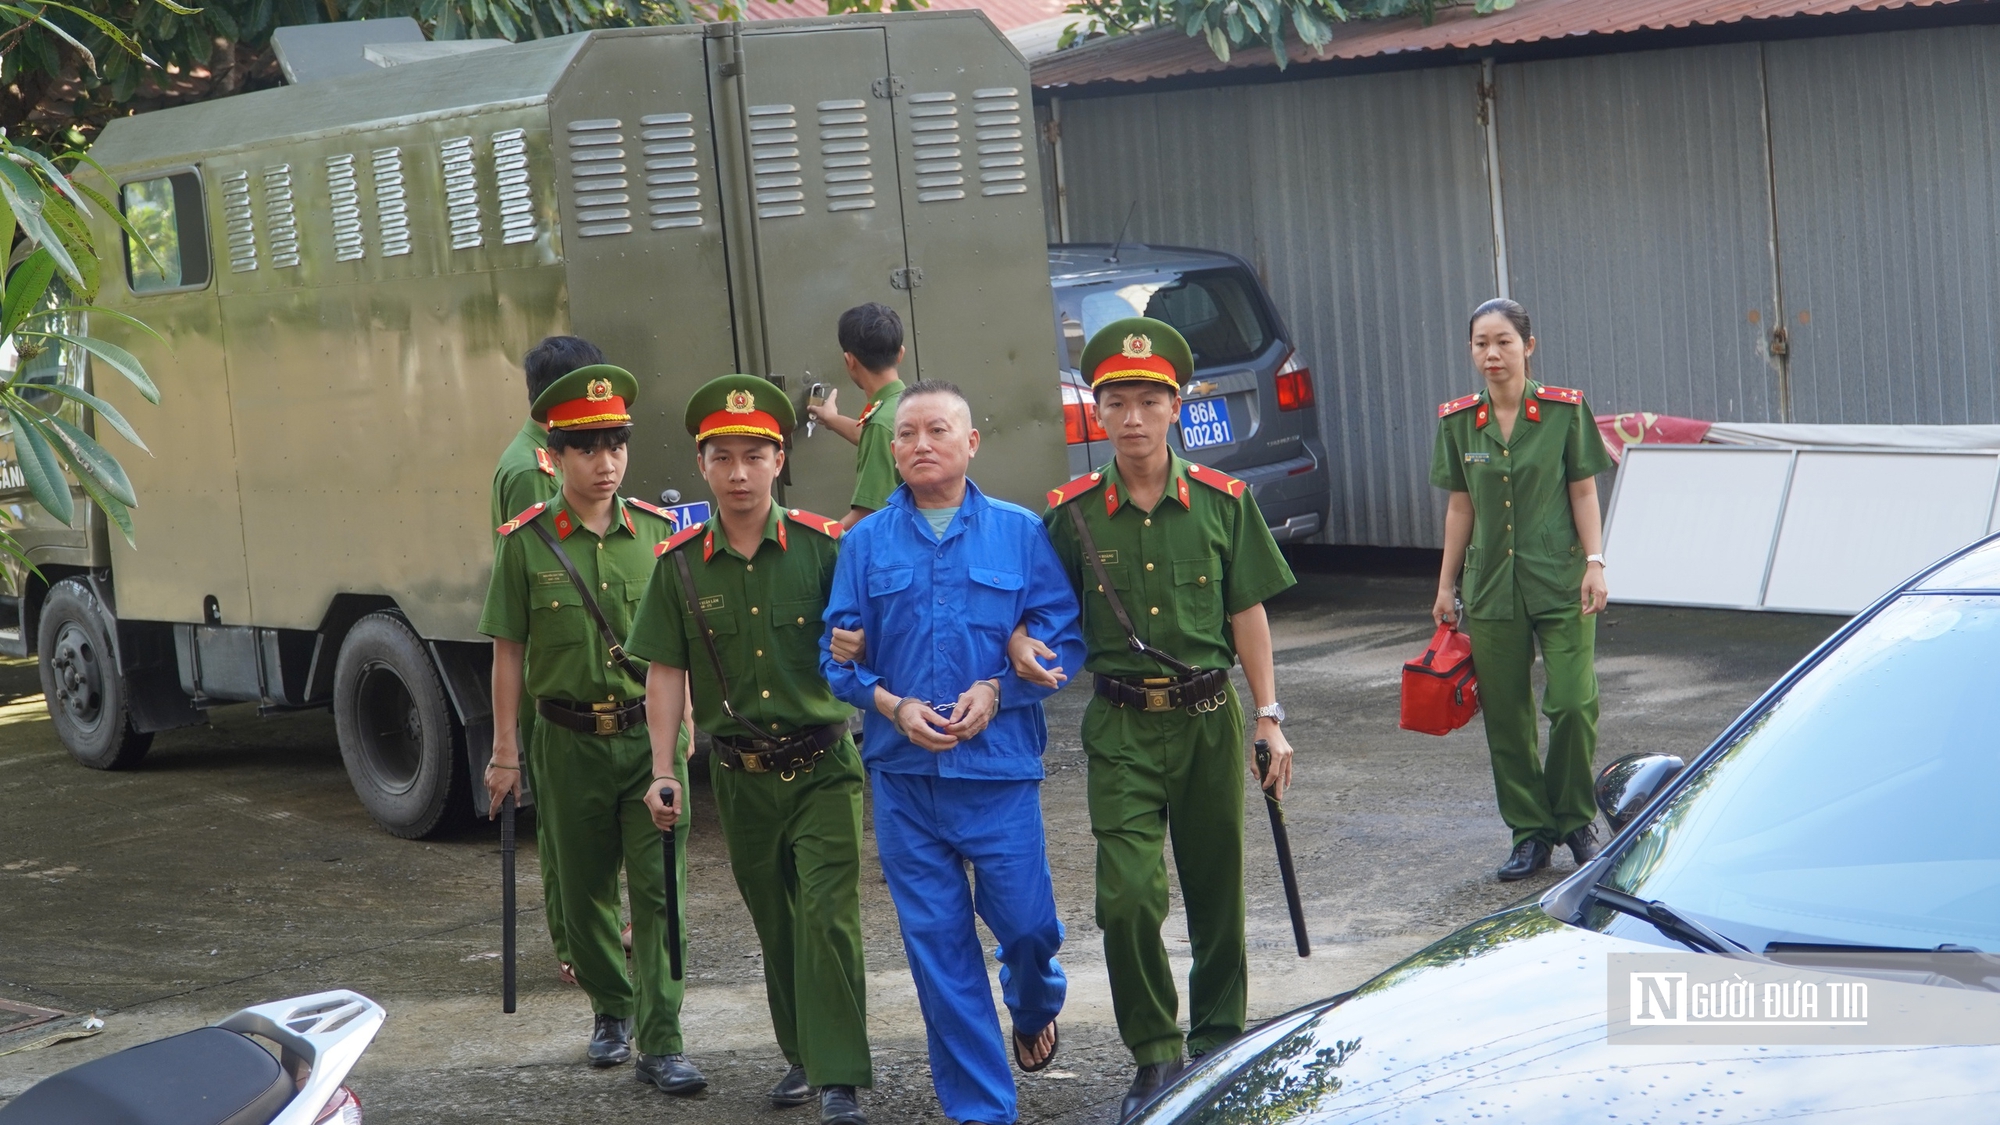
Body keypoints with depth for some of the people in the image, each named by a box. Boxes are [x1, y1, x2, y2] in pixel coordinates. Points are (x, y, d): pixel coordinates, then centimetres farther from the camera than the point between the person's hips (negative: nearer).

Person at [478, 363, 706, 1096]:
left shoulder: (656, 532, 0)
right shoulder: (526, 542, -3)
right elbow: (509, 651, 1)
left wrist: (677, 738, 5)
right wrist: (505, 750, 0)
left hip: (651, 734, 0)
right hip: (570, 740, 0)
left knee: (658, 887, -5)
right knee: (586, 889, 12)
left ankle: (660, 1043, -3)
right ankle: (611, 1010, 33)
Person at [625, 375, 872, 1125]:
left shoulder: (822, 547, -6)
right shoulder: (680, 565, 1)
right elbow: (665, 673, 5)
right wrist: (664, 772, 1)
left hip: (822, 766, -3)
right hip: (742, 774, 3)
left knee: (827, 917, -10)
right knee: (775, 923, 14)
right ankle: (802, 1056, 29)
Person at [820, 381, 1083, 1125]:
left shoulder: (1019, 532, 2)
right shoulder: (866, 543, 6)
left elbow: (1063, 634, 0)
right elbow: (838, 651, 6)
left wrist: (996, 691, -13)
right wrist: (892, 705, -10)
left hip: (999, 764, -1)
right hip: (903, 771, 1)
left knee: (1026, 921, 0)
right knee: (936, 940, 2)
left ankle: (1035, 1009, 37)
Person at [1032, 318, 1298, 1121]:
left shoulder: (1222, 502, 0)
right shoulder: (1073, 513, -2)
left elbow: (1247, 614, 4)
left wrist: (1269, 717, 1)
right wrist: (1021, 642, -13)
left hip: (1209, 716, 1)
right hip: (1123, 726, -1)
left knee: (1216, 891, 11)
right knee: (1127, 895, -12)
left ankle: (1218, 1040, 28)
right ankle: (1155, 1055, 3)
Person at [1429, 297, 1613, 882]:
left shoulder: (1564, 411, -3)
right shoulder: (1458, 421, 4)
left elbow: (1583, 492, 1)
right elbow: (1460, 506, 11)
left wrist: (1594, 562, -7)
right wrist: (1446, 584, 11)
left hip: (1559, 581, -3)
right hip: (1490, 586, 3)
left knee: (1573, 703, -9)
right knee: (1505, 716, 4)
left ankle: (1575, 821, 11)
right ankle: (1530, 833, 16)